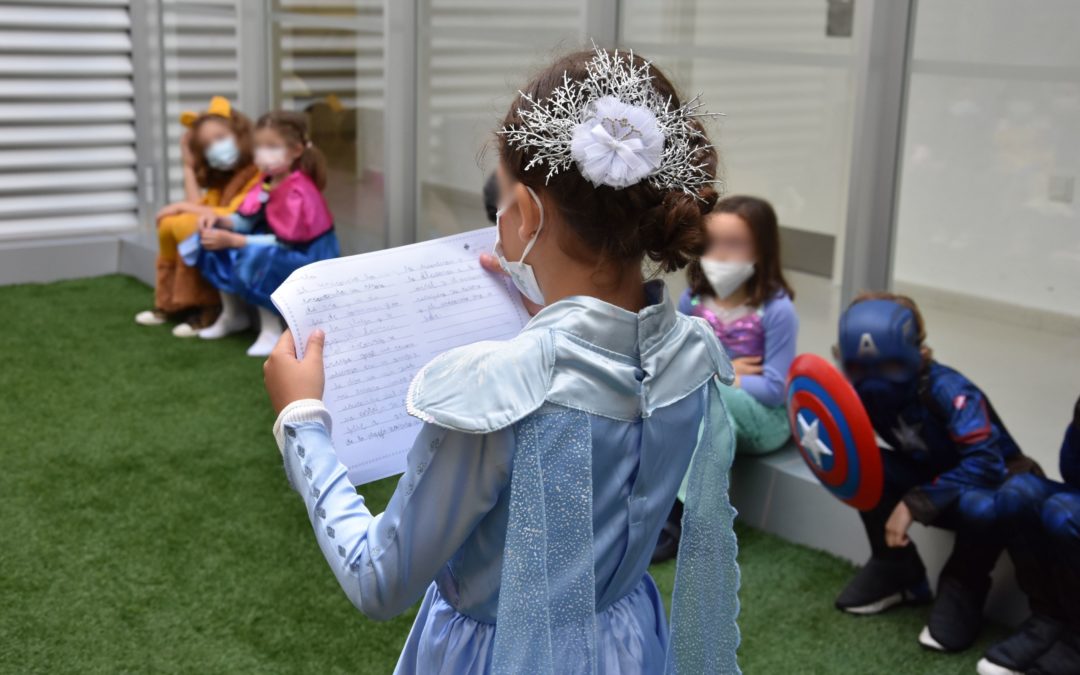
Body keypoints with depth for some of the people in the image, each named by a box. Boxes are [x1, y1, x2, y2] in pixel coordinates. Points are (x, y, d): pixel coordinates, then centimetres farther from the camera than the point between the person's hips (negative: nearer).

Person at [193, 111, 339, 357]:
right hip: (276, 252, 9)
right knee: (215, 241, 3)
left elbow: (284, 242, -28)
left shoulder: (298, 194, -26)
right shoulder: (269, 181, 0)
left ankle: (271, 330, -18)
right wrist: (219, 220, -18)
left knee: (254, 259, -34)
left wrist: (232, 240, -30)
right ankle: (233, 314, 15)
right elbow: (246, 220, 3)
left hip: (309, 261, -9)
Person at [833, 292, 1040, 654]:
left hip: (997, 484, -5)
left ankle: (963, 590, -7)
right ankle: (896, 569, 2)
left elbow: (985, 464, -39)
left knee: (979, 507, -40)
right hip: (935, 475, 6)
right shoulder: (866, 394, -13)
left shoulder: (948, 391, -32)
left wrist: (915, 502, -40)